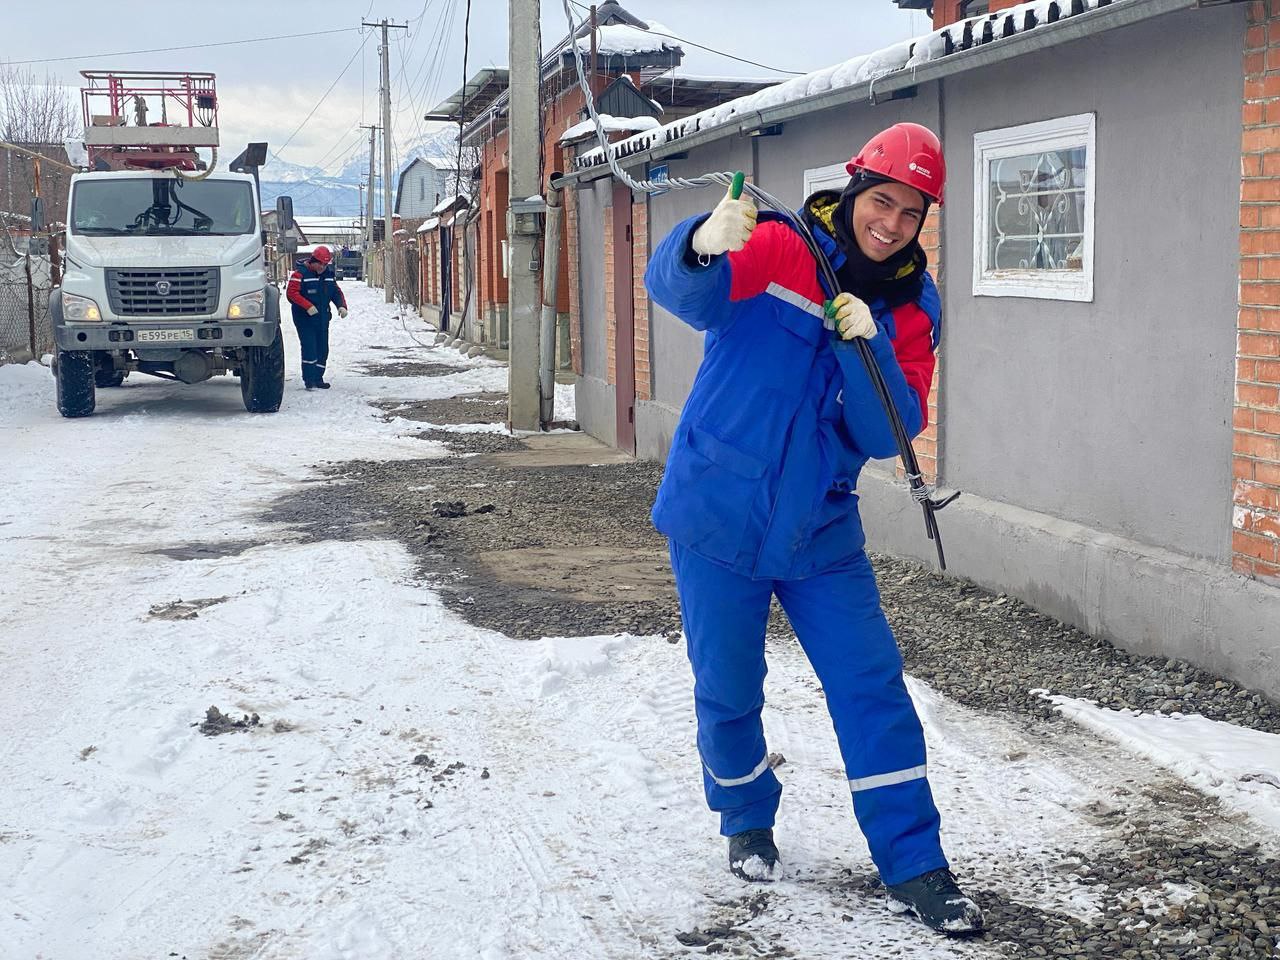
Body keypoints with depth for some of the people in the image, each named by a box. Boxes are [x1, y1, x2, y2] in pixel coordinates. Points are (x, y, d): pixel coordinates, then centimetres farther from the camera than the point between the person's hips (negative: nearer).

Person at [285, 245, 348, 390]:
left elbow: (336, 292, 17)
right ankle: (309, 380, -9)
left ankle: (318, 378, 19)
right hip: (305, 319, -7)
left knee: (323, 350, 9)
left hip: (322, 319, 7)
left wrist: (342, 305, -3)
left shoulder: (329, 275, 10)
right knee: (309, 348, -13)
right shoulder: (300, 274, -11)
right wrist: (308, 306, -27)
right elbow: (291, 293, -18)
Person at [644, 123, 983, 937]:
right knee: (728, 692, 8)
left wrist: (866, 346, -25)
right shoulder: (780, 250, -11)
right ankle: (748, 821, 35)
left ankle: (914, 868, 10)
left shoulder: (911, 307, 0)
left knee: (873, 686, 0)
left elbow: (889, 432, -9)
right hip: (718, 519, -3)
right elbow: (682, 291, -29)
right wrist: (703, 249, -52)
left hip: (821, 532, 3)